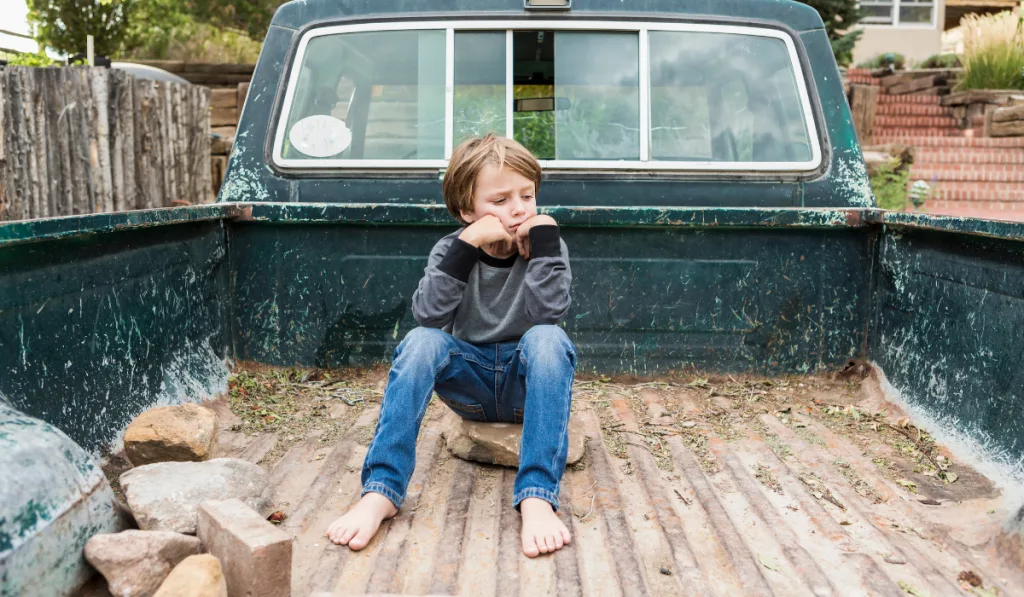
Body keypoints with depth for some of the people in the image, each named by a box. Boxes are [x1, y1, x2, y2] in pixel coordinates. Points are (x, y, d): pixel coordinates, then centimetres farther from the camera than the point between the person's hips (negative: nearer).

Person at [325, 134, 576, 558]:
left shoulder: (546, 247, -7)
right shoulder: (452, 249, -4)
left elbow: (548, 312, -25)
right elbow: (428, 314, -23)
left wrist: (544, 237, -26)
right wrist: (467, 244, -29)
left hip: (527, 382, -1)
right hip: (471, 382, 1)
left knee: (547, 337, -32)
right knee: (421, 340, -27)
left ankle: (537, 496, -40)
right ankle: (380, 490, -31)